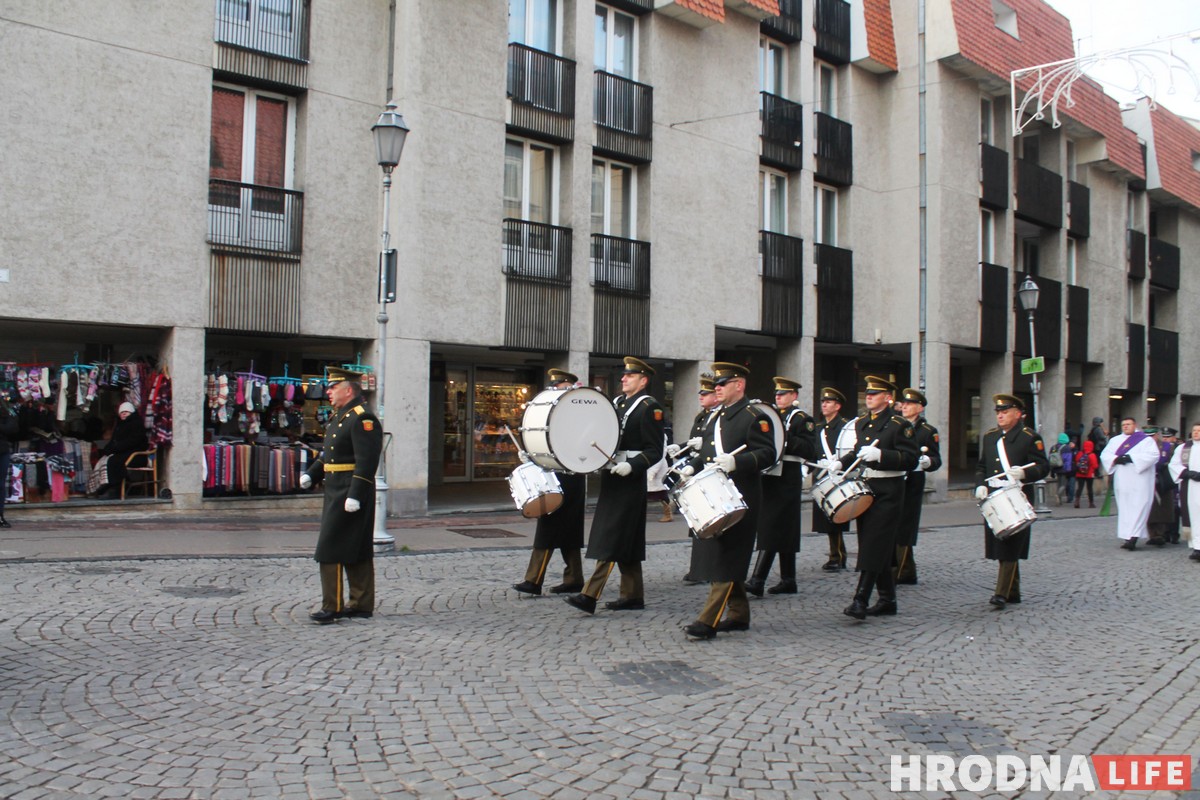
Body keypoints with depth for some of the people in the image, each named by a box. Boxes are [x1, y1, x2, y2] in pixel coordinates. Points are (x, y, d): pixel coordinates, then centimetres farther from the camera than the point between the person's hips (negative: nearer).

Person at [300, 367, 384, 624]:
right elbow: (329, 454, 23)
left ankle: (332, 607, 0)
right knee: (356, 552, 13)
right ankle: (362, 605, 19)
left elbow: (367, 462, -22)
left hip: (350, 494, -10)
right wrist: (310, 474, 9)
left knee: (331, 550, -6)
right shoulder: (339, 416, 15)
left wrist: (355, 496, -26)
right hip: (336, 492, 10)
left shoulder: (363, 419, -16)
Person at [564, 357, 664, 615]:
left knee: (611, 538, -10)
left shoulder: (649, 407, -9)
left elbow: (655, 450, -12)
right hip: (612, 477, 8)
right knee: (626, 541, 13)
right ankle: (633, 595, 20)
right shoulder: (616, 402, 15)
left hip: (630, 480, -8)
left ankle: (590, 596, -12)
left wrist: (631, 466, -24)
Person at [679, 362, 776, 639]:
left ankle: (708, 621, -10)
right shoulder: (717, 418, 19)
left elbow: (767, 454, -16)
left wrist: (736, 462, -30)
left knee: (726, 558, -8)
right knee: (719, 556, 12)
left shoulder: (755, 418, -7)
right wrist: (693, 466, 5)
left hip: (738, 500, -9)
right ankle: (738, 614, 23)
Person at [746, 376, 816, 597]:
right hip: (769, 477, 8)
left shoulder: (802, 419, -4)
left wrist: (784, 438, -23)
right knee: (784, 531, 12)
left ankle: (757, 581, -15)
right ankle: (788, 580, 18)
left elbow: (809, 450, -16)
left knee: (772, 528, -12)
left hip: (786, 480, -8)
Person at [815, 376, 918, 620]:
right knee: (880, 548, 12)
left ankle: (860, 600, -13)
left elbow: (911, 459, -14)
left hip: (888, 492, -7)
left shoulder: (899, 425, -8)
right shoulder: (861, 423, 14)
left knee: (874, 545, -11)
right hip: (865, 489, 7)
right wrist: (839, 464, 3)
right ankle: (887, 600, 21)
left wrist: (880, 455, -26)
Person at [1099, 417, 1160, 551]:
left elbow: (1153, 455, -11)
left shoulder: (1146, 439, 4)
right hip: (1122, 481, 5)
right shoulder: (1115, 440, 17)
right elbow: (1105, 455, 9)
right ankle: (1127, 537, 5)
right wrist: (1116, 459, -12)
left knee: (1138, 508, -12)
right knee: (1124, 508, 3)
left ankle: (1133, 538, -20)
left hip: (1139, 481, -5)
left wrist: (1131, 458, -18)